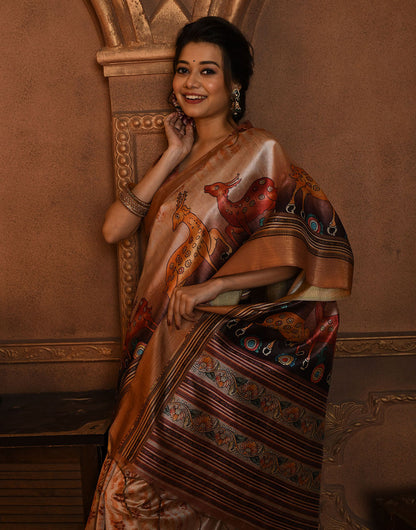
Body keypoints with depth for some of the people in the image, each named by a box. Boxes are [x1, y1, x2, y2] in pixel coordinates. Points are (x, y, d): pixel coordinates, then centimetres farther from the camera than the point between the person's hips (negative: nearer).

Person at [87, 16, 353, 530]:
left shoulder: (256, 150, -6)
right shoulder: (180, 155, 13)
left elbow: (314, 242, -15)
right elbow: (113, 228, 2)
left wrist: (209, 288, -17)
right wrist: (174, 156, -2)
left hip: (217, 350, -5)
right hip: (161, 343, 6)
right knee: (139, 486, 8)